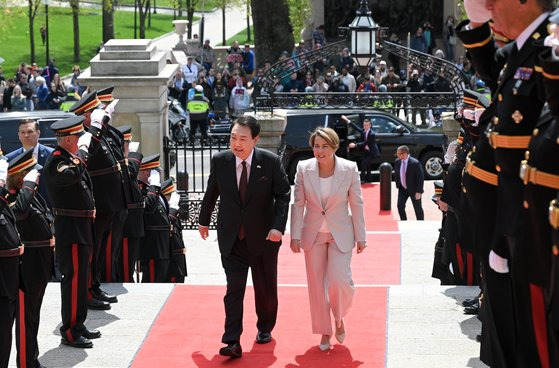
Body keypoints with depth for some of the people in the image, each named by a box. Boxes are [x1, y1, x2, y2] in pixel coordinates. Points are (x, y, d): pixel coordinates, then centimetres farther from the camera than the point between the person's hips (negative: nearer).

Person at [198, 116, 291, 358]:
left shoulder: (271, 162, -11)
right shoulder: (220, 161, -5)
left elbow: (283, 195, -6)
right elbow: (211, 192, 11)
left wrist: (278, 226, -17)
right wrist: (204, 220, 21)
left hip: (263, 236, 0)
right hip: (231, 238, 0)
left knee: (266, 288, 13)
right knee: (234, 289, -8)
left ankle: (265, 328, 38)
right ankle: (232, 343, -10)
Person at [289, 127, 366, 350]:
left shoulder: (349, 169, -10)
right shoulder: (304, 168, -7)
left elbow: (357, 204, -3)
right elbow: (298, 204, -1)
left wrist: (360, 237, -1)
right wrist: (295, 236, -4)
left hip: (340, 233, -2)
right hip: (313, 234, 2)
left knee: (339, 279, -14)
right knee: (317, 284, 6)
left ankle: (339, 319, 16)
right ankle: (325, 332, 22)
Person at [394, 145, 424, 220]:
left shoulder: (415, 163, -25)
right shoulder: (397, 161, -6)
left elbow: (420, 178, -20)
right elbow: (396, 174, 12)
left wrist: (419, 192, -21)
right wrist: (398, 185, 7)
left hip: (414, 189, -5)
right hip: (402, 189, 5)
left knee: (417, 208, 7)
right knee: (400, 206, 1)